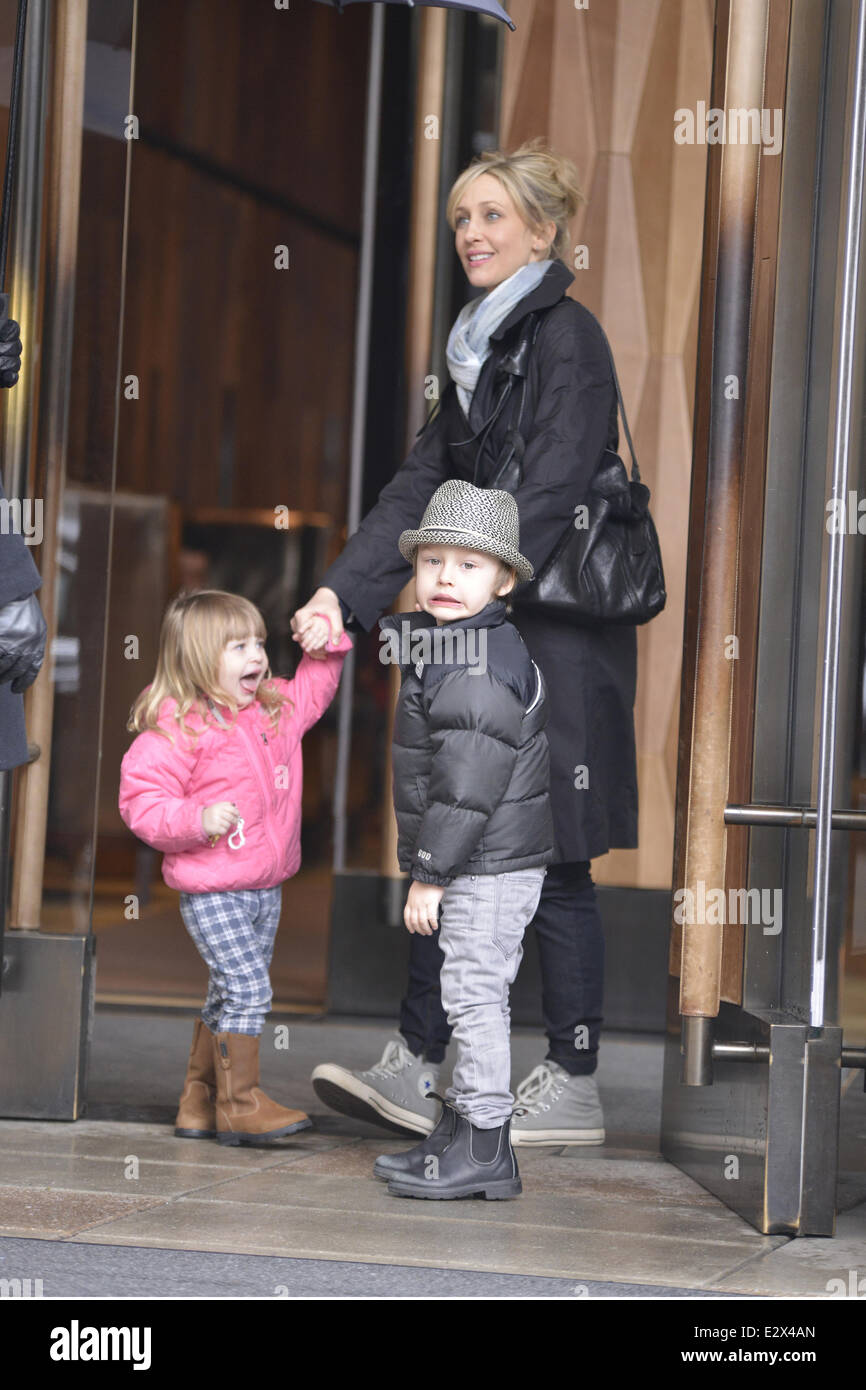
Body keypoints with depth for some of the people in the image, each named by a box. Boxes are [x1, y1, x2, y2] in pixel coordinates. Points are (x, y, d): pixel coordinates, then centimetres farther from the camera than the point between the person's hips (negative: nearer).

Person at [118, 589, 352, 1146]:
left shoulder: (277, 709, 8)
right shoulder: (177, 727, -15)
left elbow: (315, 687, 28)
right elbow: (141, 799, -16)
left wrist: (327, 644, 10)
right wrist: (198, 820, -28)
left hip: (266, 889, 8)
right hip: (212, 893, -8)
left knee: (229, 997, 14)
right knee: (248, 990, -13)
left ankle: (199, 1103, 23)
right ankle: (239, 1103, -4)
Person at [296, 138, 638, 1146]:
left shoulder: (567, 337, -9)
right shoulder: (478, 349, 16)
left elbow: (547, 496, -17)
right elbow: (420, 488, 12)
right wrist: (342, 592, 0)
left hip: (559, 634, -8)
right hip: (489, 629, 8)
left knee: (548, 858, -2)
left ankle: (573, 1088, 7)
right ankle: (415, 1068, 10)